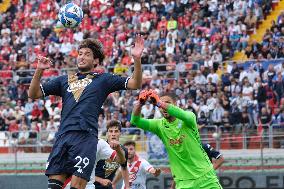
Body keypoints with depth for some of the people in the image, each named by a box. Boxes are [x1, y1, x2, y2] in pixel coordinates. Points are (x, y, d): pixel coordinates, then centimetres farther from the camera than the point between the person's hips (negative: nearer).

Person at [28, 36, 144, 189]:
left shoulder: (102, 79, 15)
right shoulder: (64, 80, 24)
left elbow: (135, 84, 7)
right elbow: (33, 94, 20)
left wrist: (137, 59, -8)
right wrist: (39, 71, 4)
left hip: (86, 137, -3)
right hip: (63, 136, 3)